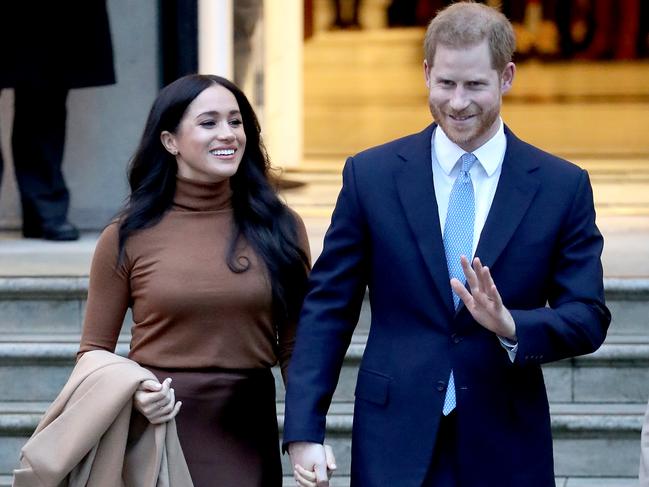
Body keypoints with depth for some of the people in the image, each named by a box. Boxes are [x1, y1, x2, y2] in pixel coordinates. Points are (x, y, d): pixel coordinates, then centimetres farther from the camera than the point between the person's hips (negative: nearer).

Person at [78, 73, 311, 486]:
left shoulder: (280, 228, 2)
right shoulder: (128, 238, -1)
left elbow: (294, 348, 5)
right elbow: (94, 352, 5)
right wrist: (130, 392, -15)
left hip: (247, 437, 1)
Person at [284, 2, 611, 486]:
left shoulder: (563, 186, 2)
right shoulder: (371, 174, 2)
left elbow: (589, 318, 2)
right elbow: (328, 308, 2)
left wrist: (511, 327, -18)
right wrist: (304, 432, -5)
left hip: (507, 445, 0)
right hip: (395, 441, 0)